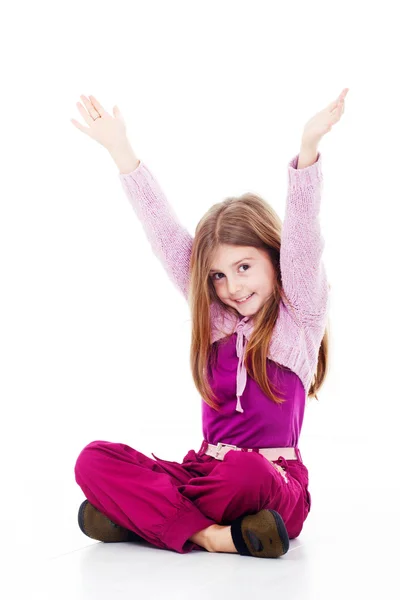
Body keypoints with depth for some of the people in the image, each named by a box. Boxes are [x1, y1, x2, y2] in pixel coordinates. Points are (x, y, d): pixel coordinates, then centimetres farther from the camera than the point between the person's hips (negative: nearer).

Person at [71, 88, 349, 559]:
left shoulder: (299, 317, 3)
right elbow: (165, 235, 10)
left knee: (245, 471, -41)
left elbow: (302, 241, -12)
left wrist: (308, 148, -26)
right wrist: (121, 152, 8)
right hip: (207, 469, 5)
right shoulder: (214, 318, 14)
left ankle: (143, 511, -18)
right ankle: (211, 535, -28)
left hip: (274, 482, -4)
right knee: (93, 460, -18)